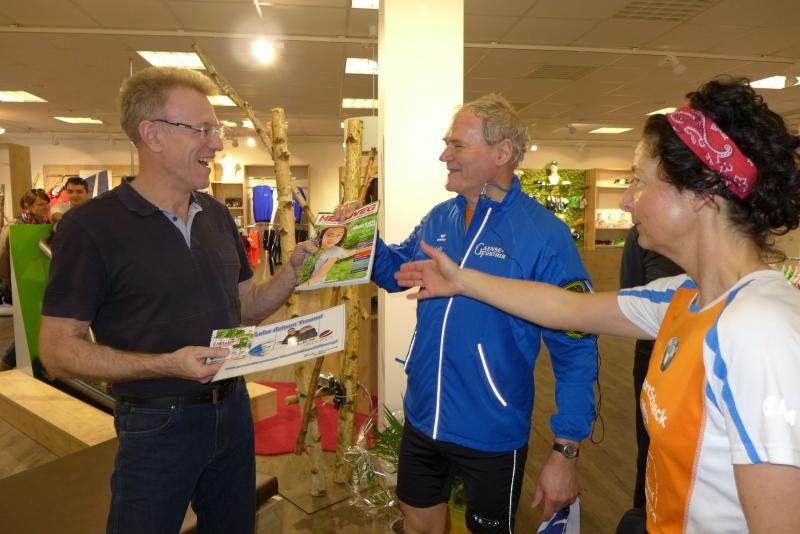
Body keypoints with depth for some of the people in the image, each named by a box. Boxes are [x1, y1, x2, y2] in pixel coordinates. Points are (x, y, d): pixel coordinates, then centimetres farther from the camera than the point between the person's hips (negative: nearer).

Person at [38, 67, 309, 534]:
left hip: (233, 411, 6)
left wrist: (292, 273, -9)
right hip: (158, 425, -5)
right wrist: (168, 364, -26)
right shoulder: (90, 227, -14)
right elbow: (58, 350, -14)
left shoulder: (218, 215, 4)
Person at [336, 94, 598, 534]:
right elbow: (398, 272, 15)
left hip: (493, 436, -5)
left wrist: (565, 453, -16)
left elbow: (575, 351, -17)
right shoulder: (439, 218, -1)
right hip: (421, 419, 5)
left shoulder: (544, 235, -19)